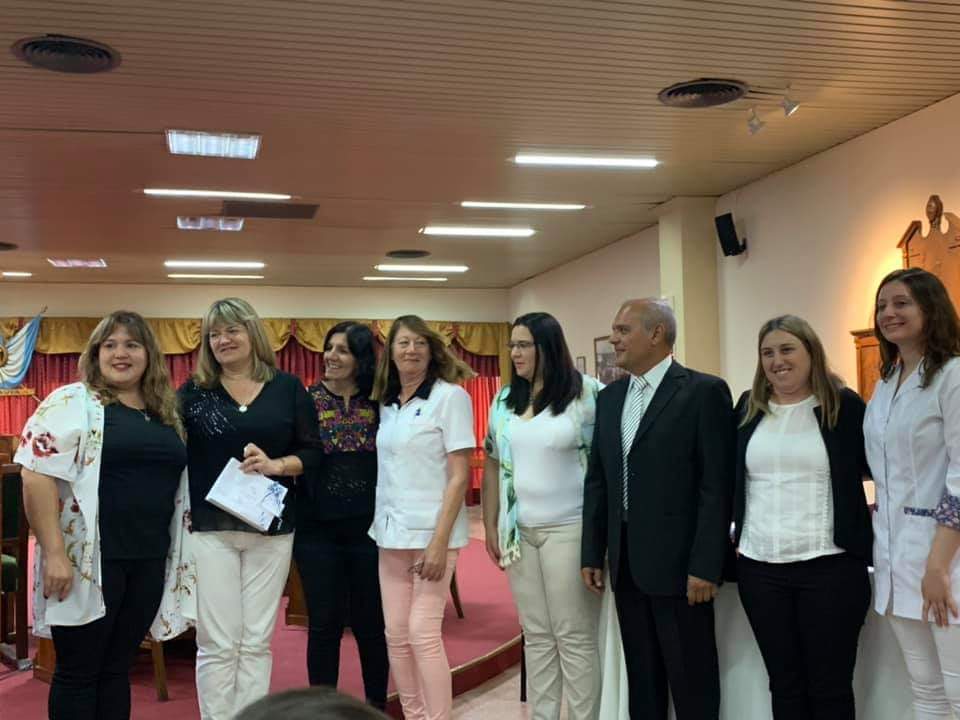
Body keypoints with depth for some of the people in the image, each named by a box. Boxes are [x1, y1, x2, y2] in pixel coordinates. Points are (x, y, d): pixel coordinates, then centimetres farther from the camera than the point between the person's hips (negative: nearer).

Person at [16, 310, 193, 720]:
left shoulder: (166, 413, 13)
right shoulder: (73, 402, -6)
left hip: (149, 561, 6)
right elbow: (37, 475, -14)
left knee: (118, 667, 14)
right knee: (79, 671, 4)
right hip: (91, 559, -5)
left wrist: (174, 552, 13)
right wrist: (54, 553, -21)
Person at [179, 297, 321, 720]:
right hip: (209, 528, -1)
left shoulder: (288, 388, 4)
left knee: (256, 642, 8)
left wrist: (276, 465, -14)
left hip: (270, 530, 1)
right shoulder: (193, 391, 4)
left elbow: (312, 453, 3)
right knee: (217, 643, 1)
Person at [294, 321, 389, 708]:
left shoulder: (379, 403, 2)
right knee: (324, 624, 6)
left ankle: (377, 705, 25)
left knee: (371, 621, 10)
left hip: (368, 526, 1)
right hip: (318, 528, -1)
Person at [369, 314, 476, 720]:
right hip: (391, 533, 6)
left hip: (430, 532, -6)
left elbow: (459, 475, -11)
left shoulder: (450, 396, -7)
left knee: (423, 634, -8)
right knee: (396, 635, 7)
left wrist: (439, 540, -17)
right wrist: (380, 524, 7)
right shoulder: (386, 404, 12)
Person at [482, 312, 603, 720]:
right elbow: (492, 464, 13)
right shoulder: (505, 401, 9)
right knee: (536, 635, 12)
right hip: (519, 532, 5)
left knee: (574, 636, 1)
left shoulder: (586, 393, -7)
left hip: (569, 529, -5)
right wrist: (490, 525, 11)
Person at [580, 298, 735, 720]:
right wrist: (592, 554, 9)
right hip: (625, 561, 6)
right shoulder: (609, 398, 11)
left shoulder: (704, 392, -8)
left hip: (678, 561, -6)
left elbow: (717, 486, -12)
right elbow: (597, 480, 13)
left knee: (691, 682, 4)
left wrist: (705, 565, -15)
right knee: (641, 677, 15)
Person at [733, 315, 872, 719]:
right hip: (759, 567, 3)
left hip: (830, 565, -3)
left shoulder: (845, 405, -2)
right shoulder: (748, 408, 8)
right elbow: (728, 476, 18)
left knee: (830, 687, 4)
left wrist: (876, 516, -3)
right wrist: (731, 533, 12)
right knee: (783, 682, 11)